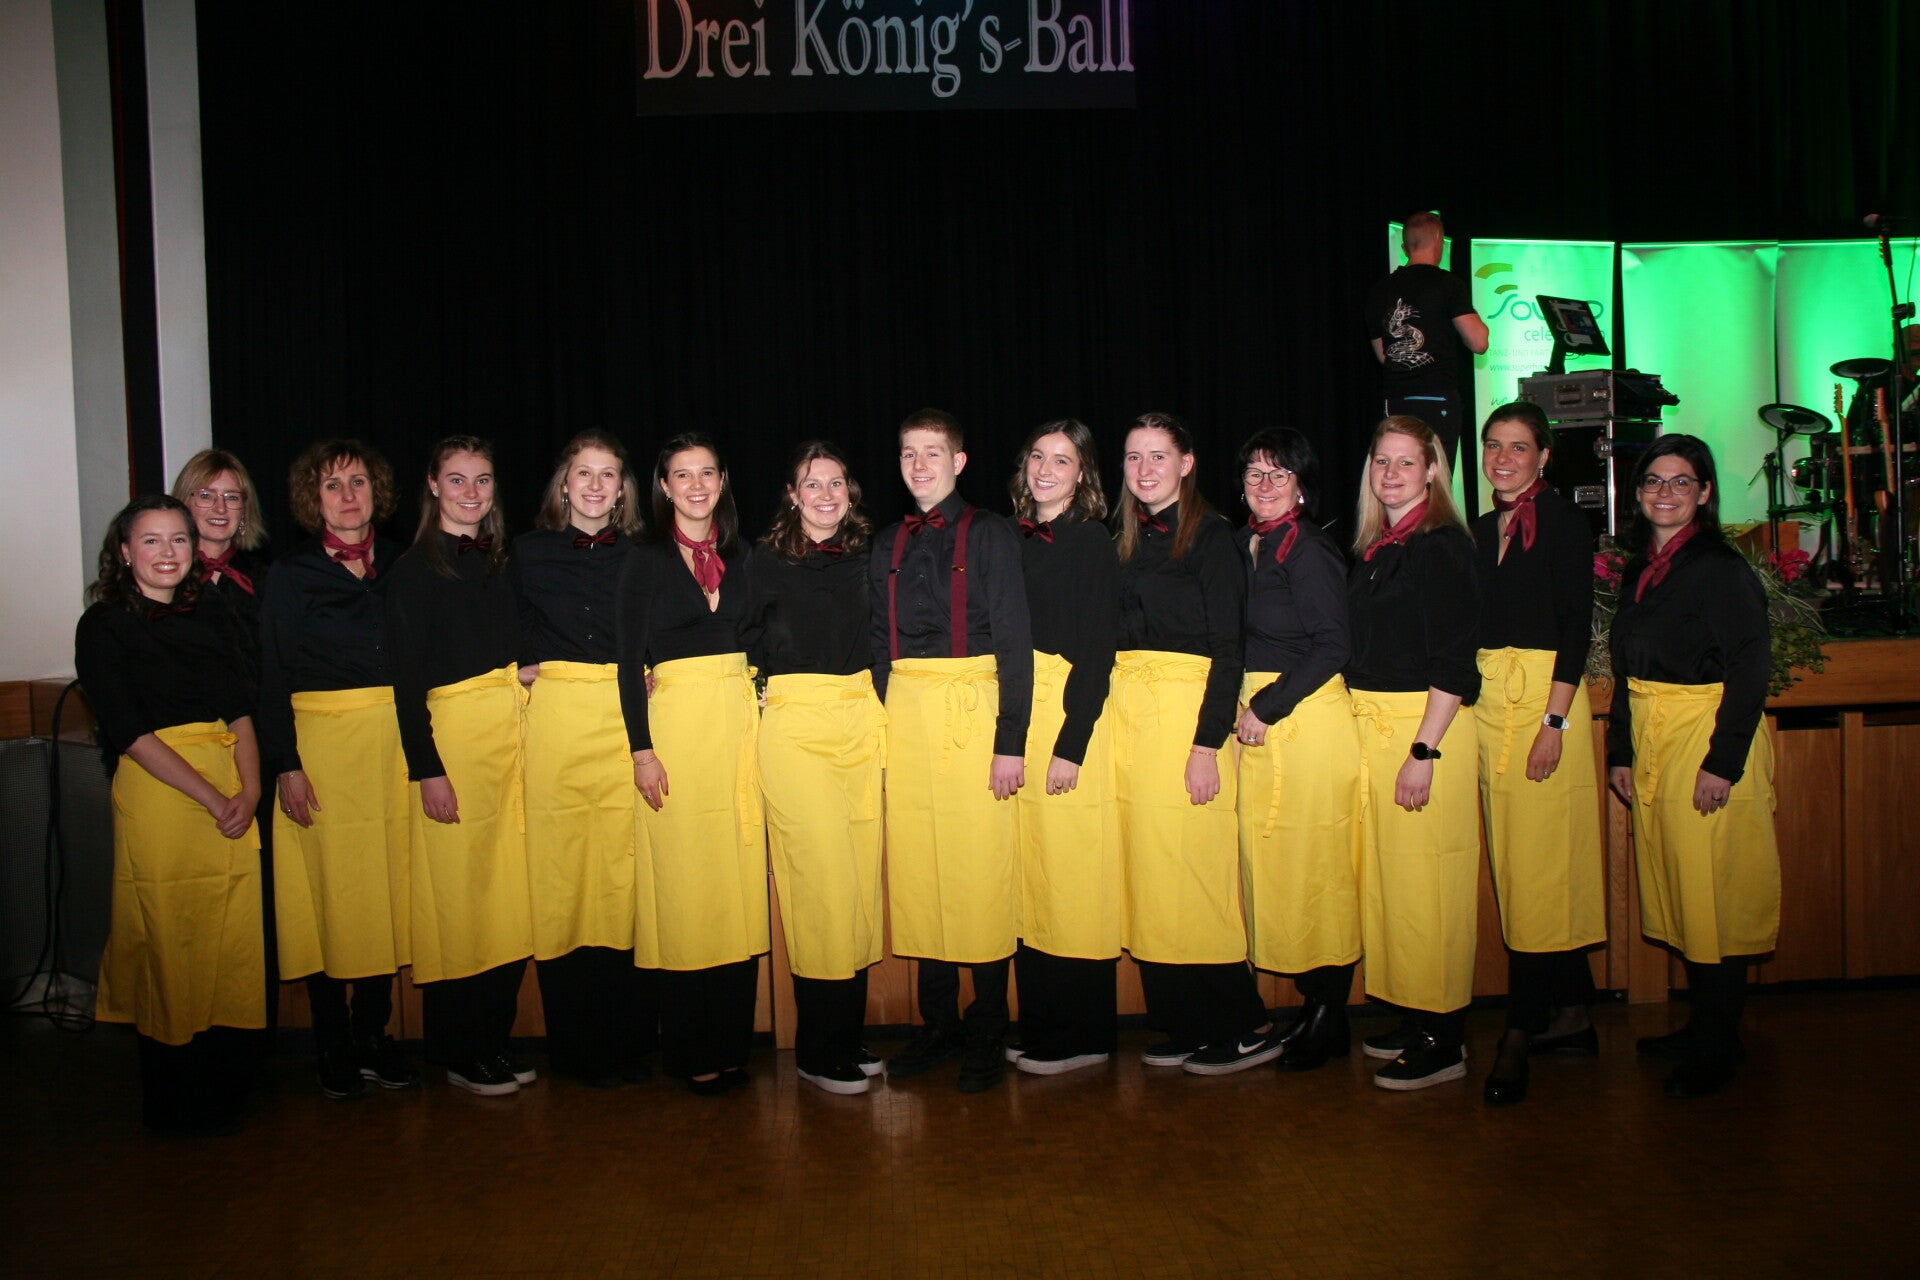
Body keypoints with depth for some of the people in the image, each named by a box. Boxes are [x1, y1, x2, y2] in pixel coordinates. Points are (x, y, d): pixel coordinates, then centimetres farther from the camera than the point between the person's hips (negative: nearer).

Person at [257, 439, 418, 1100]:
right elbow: (273, 678, -1)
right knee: (330, 890, 0)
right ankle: (333, 1043, 11)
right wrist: (285, 764, -10)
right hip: (321, 743, -3)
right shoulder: (291, 574, 1)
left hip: (394, 742, 3)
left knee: (387, 886, 5)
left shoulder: (400, 564, 10)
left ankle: (373, 1033, 16)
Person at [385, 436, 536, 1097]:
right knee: (458, 892, 0)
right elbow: (407, 678, -10)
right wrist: (428, 769, -15)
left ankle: (496, 1040, 21)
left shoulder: (497, 563, 14)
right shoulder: (415, 569, -5)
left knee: (508, 893, 9)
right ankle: (459, 1052, 13)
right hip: (452, 734, -6)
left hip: (511, 732, 6)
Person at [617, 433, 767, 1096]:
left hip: (741, 723, 4)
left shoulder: (739, 557, 13)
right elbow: (630, 662, -2)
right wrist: (642, 748, -10)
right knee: (684, 886, -1)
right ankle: (689, 1050, 10)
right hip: (677, 723, -4)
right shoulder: (646, 561, 2)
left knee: (739, 886, 5)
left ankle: (733, 1043, 15)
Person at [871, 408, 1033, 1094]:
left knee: (980, 870, -3)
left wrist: (1011, 740, -12)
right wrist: (883, 724, 8)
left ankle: (987, 1036, 10)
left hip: (970, 708, -5)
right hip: (904, 714, 5)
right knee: (916, 868, 7)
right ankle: (937, 1025, 20)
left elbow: (1014, 640, -5)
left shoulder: (989, 535, 0)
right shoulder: (888, 545, 15)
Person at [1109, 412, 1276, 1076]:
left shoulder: (1209, 534, -5)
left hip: (1188, 710, -7)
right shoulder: (1129, 541, 16)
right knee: (1148, 875, 7)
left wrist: (1208, 743, -17)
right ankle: (1185, 1026, 17)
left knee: (1195, 873, -6)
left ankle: (1248, 1027, 8)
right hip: (1129, 710, 7)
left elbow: (1227, 646, -11)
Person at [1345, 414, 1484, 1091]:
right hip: (1370, 725, 8)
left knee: (1426, 881, -4)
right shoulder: (1368, 549, 14)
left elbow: (1454, 661, -14)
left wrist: (1424, 751, -19)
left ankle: (1443, 1041, 6)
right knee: (1386, 875, 12)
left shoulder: (1444, 545, -9)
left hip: (1427, 725, -8)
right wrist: (1360, 730, 11)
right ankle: (1414, 1016, 24)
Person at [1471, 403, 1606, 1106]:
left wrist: (1553, 720, -18)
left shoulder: (1562, 521, -5)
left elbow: (1575, 626, -11)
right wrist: (1471, 704, 9)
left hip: (1544, 698, -7)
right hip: (1488, 701, 7)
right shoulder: (1482, 529, 16)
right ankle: (1571, 1015, 19)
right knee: (1515, 864, 8)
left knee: (1539, 865, -6)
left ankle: (1520, 1035, -2)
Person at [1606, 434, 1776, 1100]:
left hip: (1707, 737, -7)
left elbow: (1751, 671, -15)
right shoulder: (1639, 570, 12)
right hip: (1651, 741, 8)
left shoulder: (1721, 567, -11)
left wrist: (1722, 762, -18)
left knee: (1713, 891, -2)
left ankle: (1718, 1048, 8)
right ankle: (1701, 1025, 25)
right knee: (1677, 892, 12)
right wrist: (1620, 751, 11)